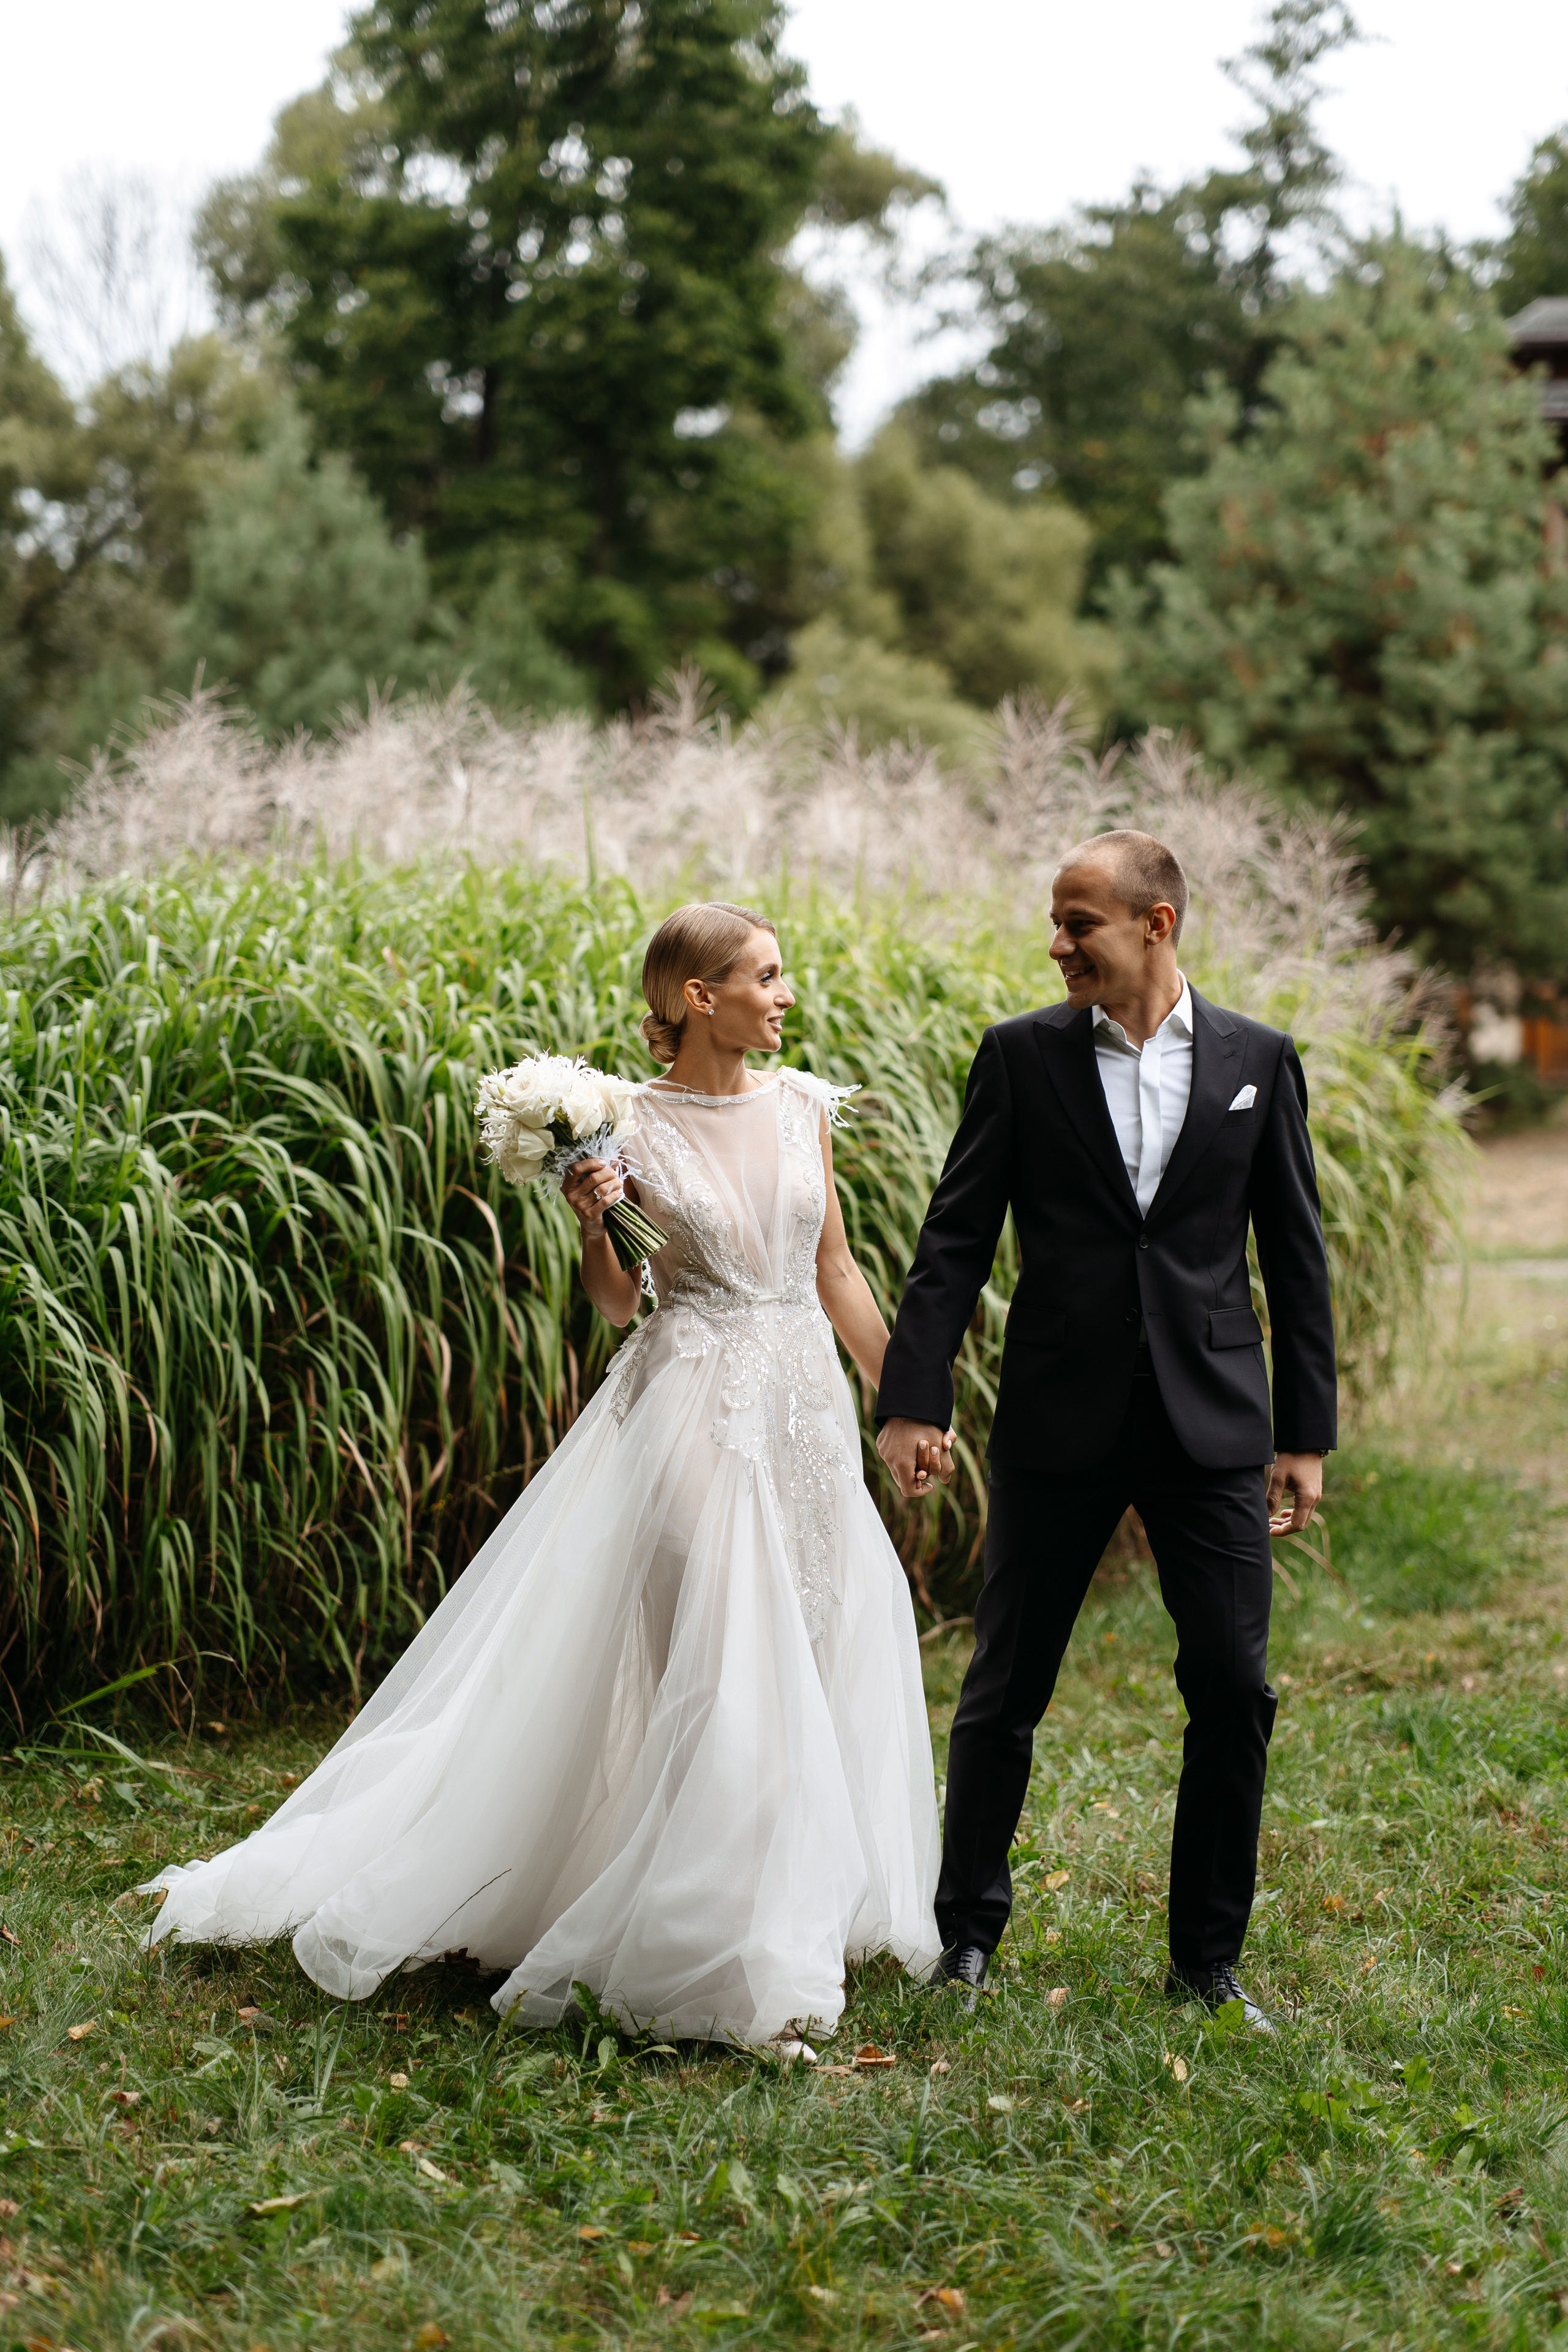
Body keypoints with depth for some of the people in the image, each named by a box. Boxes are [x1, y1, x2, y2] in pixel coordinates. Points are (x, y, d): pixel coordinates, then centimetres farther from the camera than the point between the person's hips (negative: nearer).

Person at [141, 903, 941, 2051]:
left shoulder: (803, 1107, 7)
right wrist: (592, 1225, -17)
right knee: (719, 1667, -9)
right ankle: (733, 1959, 1)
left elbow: (837, 1273, 13)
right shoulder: (634, 1126, -6)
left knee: (818, 1655, 8)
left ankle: (801, 1917, 24)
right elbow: (618, 1304, 2)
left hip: (806, 1407, 5)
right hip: (694, 1408, -5)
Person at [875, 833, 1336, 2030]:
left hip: (1212, 1423, 1)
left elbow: (1296, 1255, 7)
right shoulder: (1021, 1055, 1)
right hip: (1059, 1424, -1)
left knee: (1234, 1690, 2)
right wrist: (915, 1400, -9)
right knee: (1005, 1689, 7)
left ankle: (1209, 1958, 17)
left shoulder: (1258, 1062, 4)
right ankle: (968, 1931, 23)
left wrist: (1307, 1434, 4)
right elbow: (956, 1238, 0)